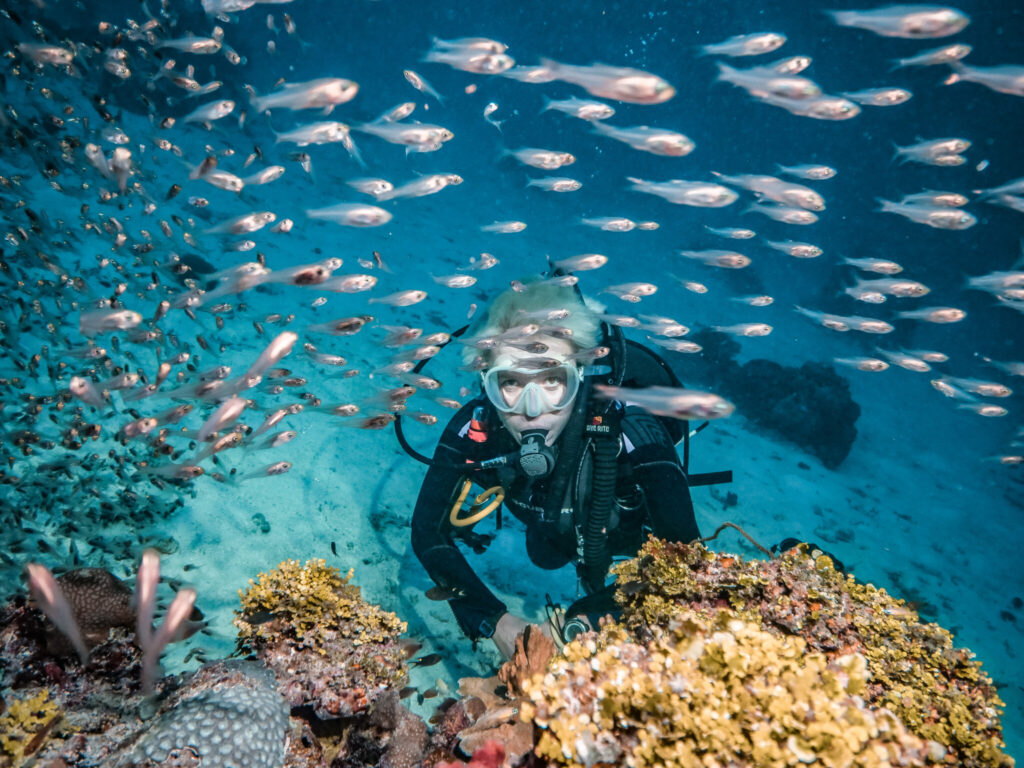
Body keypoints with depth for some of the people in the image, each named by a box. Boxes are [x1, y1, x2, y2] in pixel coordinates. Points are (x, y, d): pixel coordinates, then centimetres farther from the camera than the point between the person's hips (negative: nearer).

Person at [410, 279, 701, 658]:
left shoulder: (631, 433, -46)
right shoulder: (475, 429, -37)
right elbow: (429, 531, -28)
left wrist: (584, 621, -50)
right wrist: (494, 620, -38)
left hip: (634, 530, -3)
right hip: (557, 524, 3)